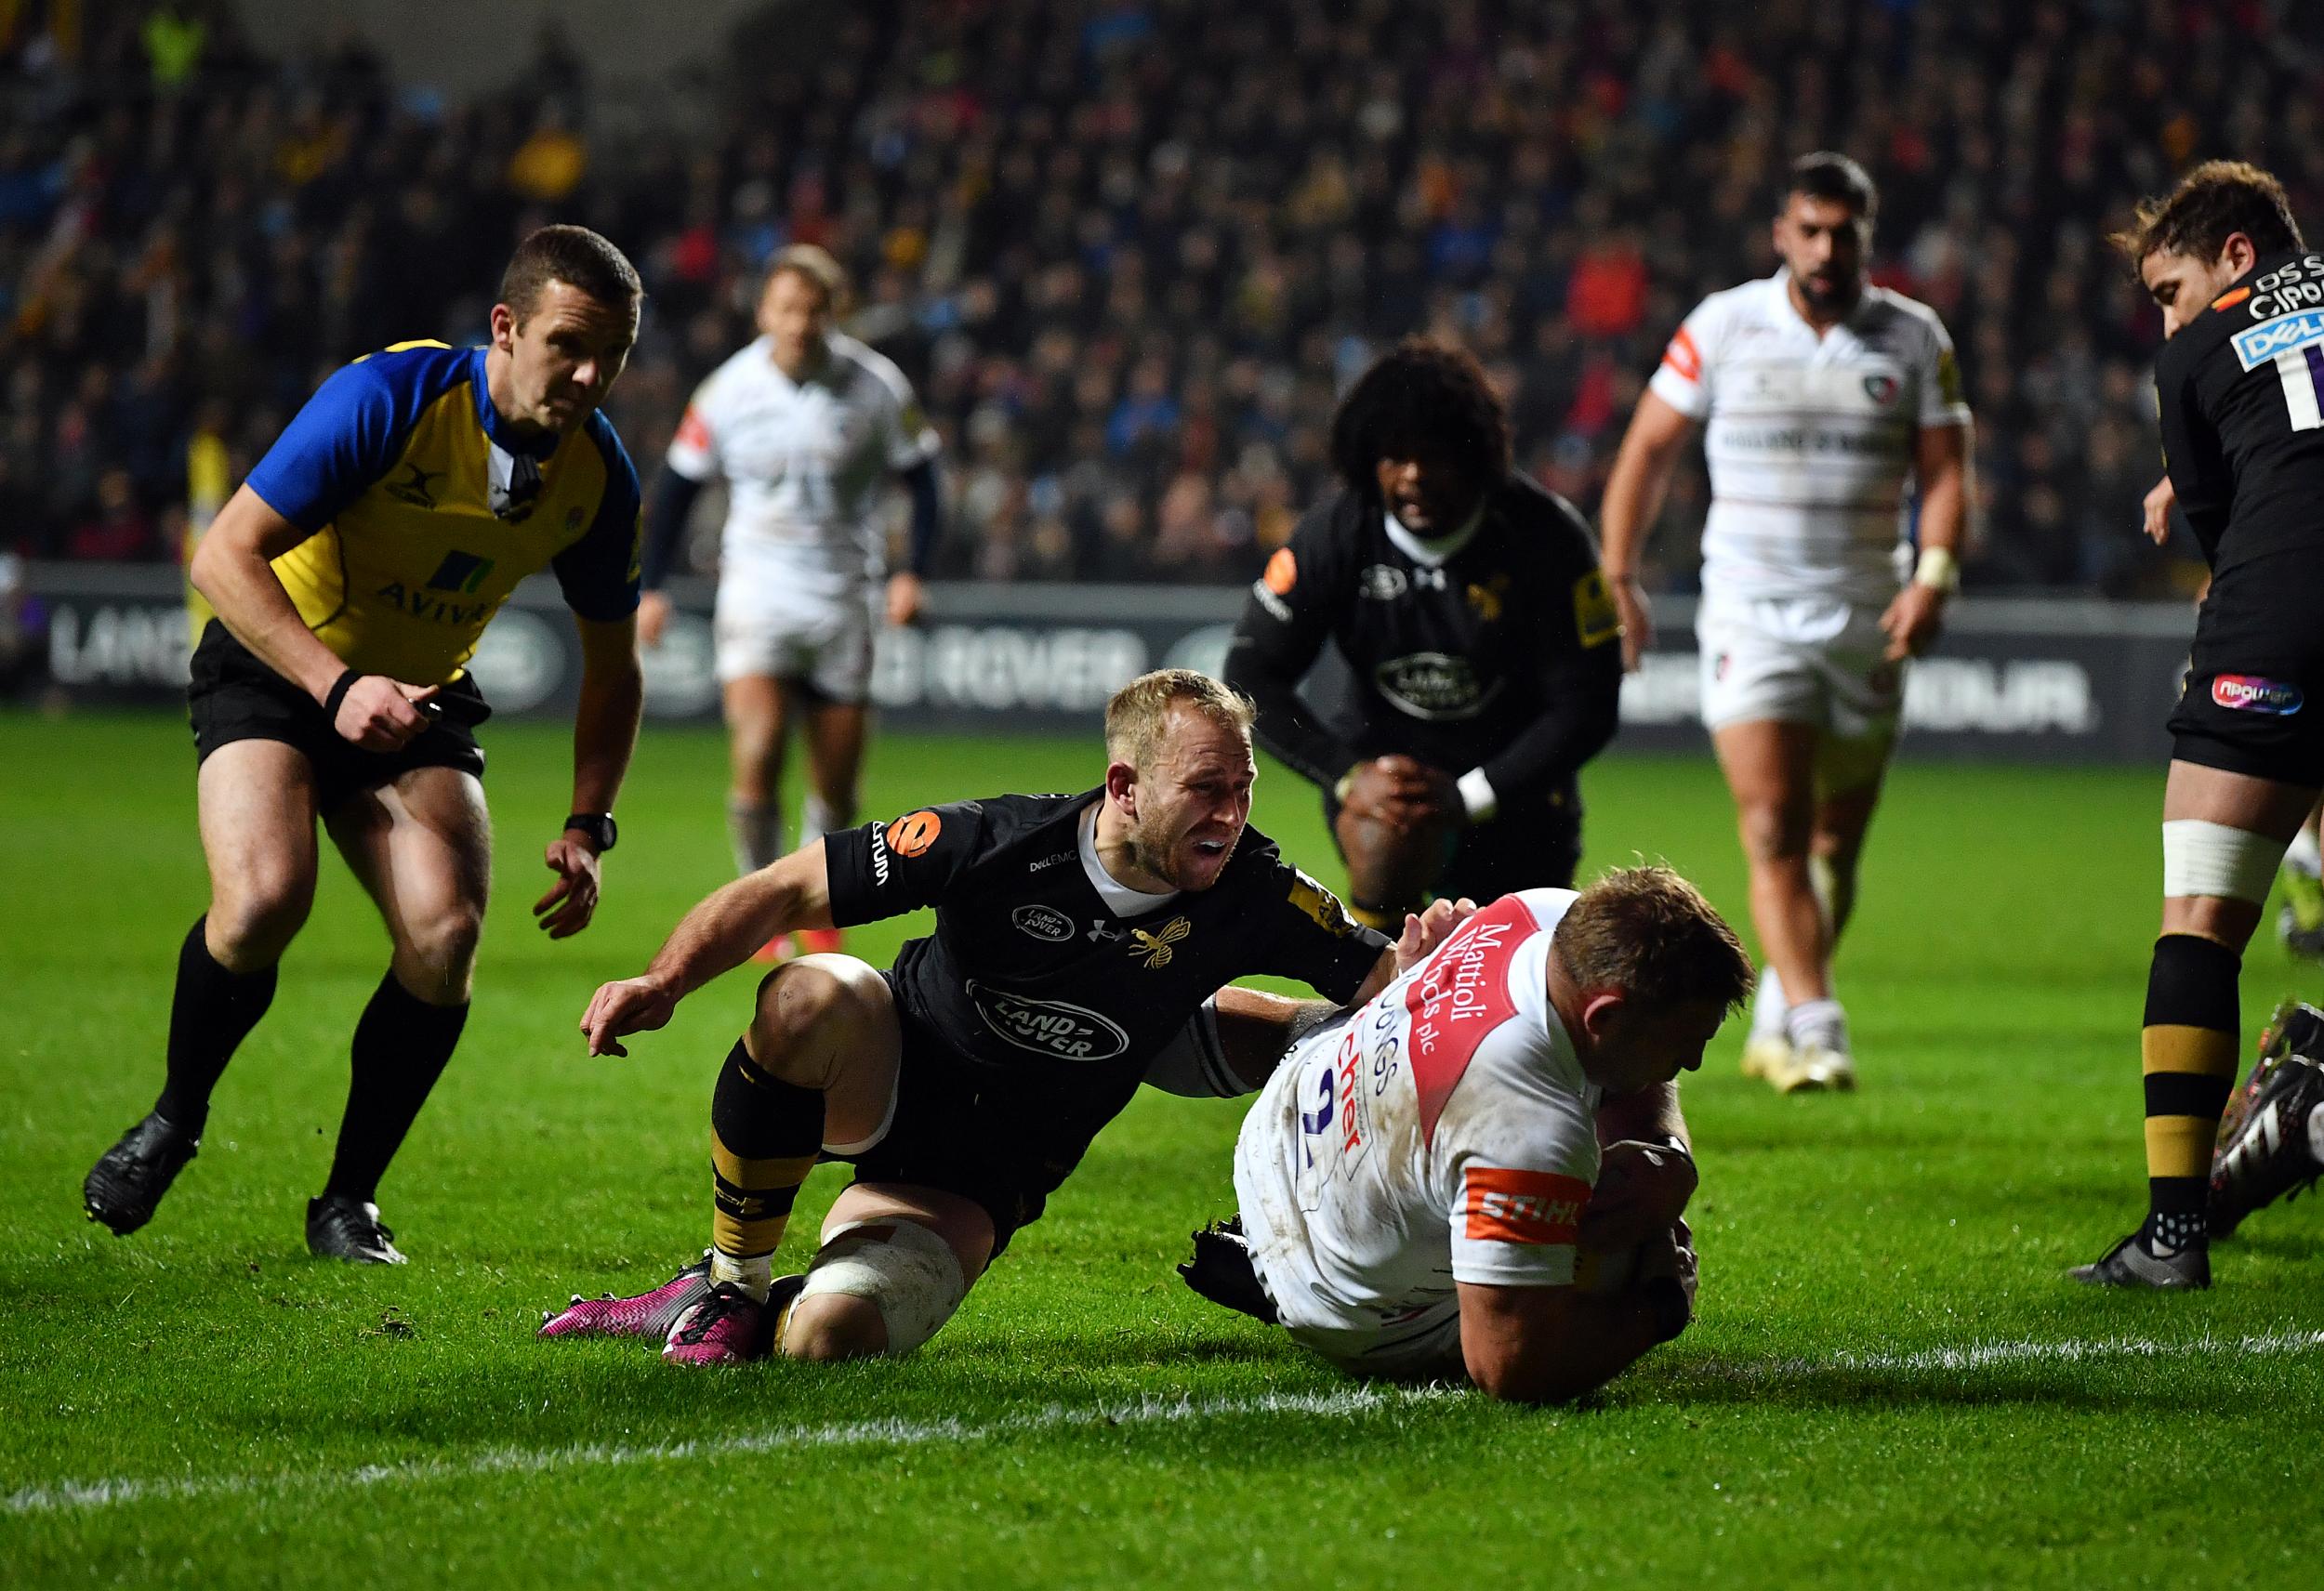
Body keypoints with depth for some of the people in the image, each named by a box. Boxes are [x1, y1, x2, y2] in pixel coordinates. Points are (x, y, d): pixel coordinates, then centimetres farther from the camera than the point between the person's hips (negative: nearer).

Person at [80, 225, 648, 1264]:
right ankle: (172, 1122, 1)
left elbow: (612, 667, 6)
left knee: (445, 935, -20)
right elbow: (225, 556, -24)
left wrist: (586, 826, -6)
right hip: (272, 666, -4)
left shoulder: (600, 475, -10)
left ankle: (349, 1199, 1)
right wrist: (336, 686, -34)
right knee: (265, 897, -29)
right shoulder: (390, 399, -25)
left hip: (421, 699, 4)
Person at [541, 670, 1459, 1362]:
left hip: (977, 1183, 1)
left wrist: (1422, 960, -37)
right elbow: (786, 892, -16)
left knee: (827, 1339, -28)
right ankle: (729, 1285, -15)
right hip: (889, 1080, -1)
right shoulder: (996, 842, -22)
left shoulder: (1250, 896, -15)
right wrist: (665, 983, -30)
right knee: (809, 999, -38)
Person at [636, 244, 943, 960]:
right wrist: (652, 587, 6)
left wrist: (912, 573, -10)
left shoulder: (876, 387, -5)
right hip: (757, 589, -1)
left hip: (843, 598, 1)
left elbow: (921, 478, 4)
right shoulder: (728, 391, -5)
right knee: (757, 747, -20)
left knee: (837, 778, 4)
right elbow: (677, 484, 8)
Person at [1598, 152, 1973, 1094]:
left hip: (1866, 622, 2)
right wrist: (1616, 579, 1)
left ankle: (1775, 1027, 25)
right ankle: (1816, 1029, -23)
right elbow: (1649, 450, 7)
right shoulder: (1724, 326, 1)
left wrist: (1935, 574, -14)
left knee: (1834, 844, 8)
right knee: (1773, 830, -16)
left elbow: (1945, 470, 3)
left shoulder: (1914, 339, 4)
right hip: (1750, 615, -2)